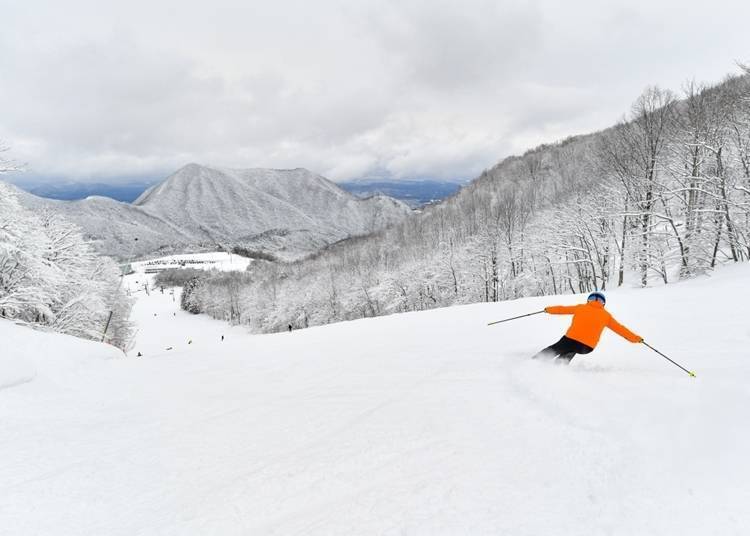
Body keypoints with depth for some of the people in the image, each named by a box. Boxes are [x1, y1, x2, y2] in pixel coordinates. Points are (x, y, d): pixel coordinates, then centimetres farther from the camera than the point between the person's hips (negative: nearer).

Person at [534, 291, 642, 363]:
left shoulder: (580, 307, 15)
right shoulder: (606, 315, 15)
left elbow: (562, 309, 24)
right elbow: (620, 329, 19)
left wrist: (548, 309, 40)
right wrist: (636, 338, 30)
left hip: (571, 339, -1)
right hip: (587, 347, 1)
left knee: (554, 349, 18)